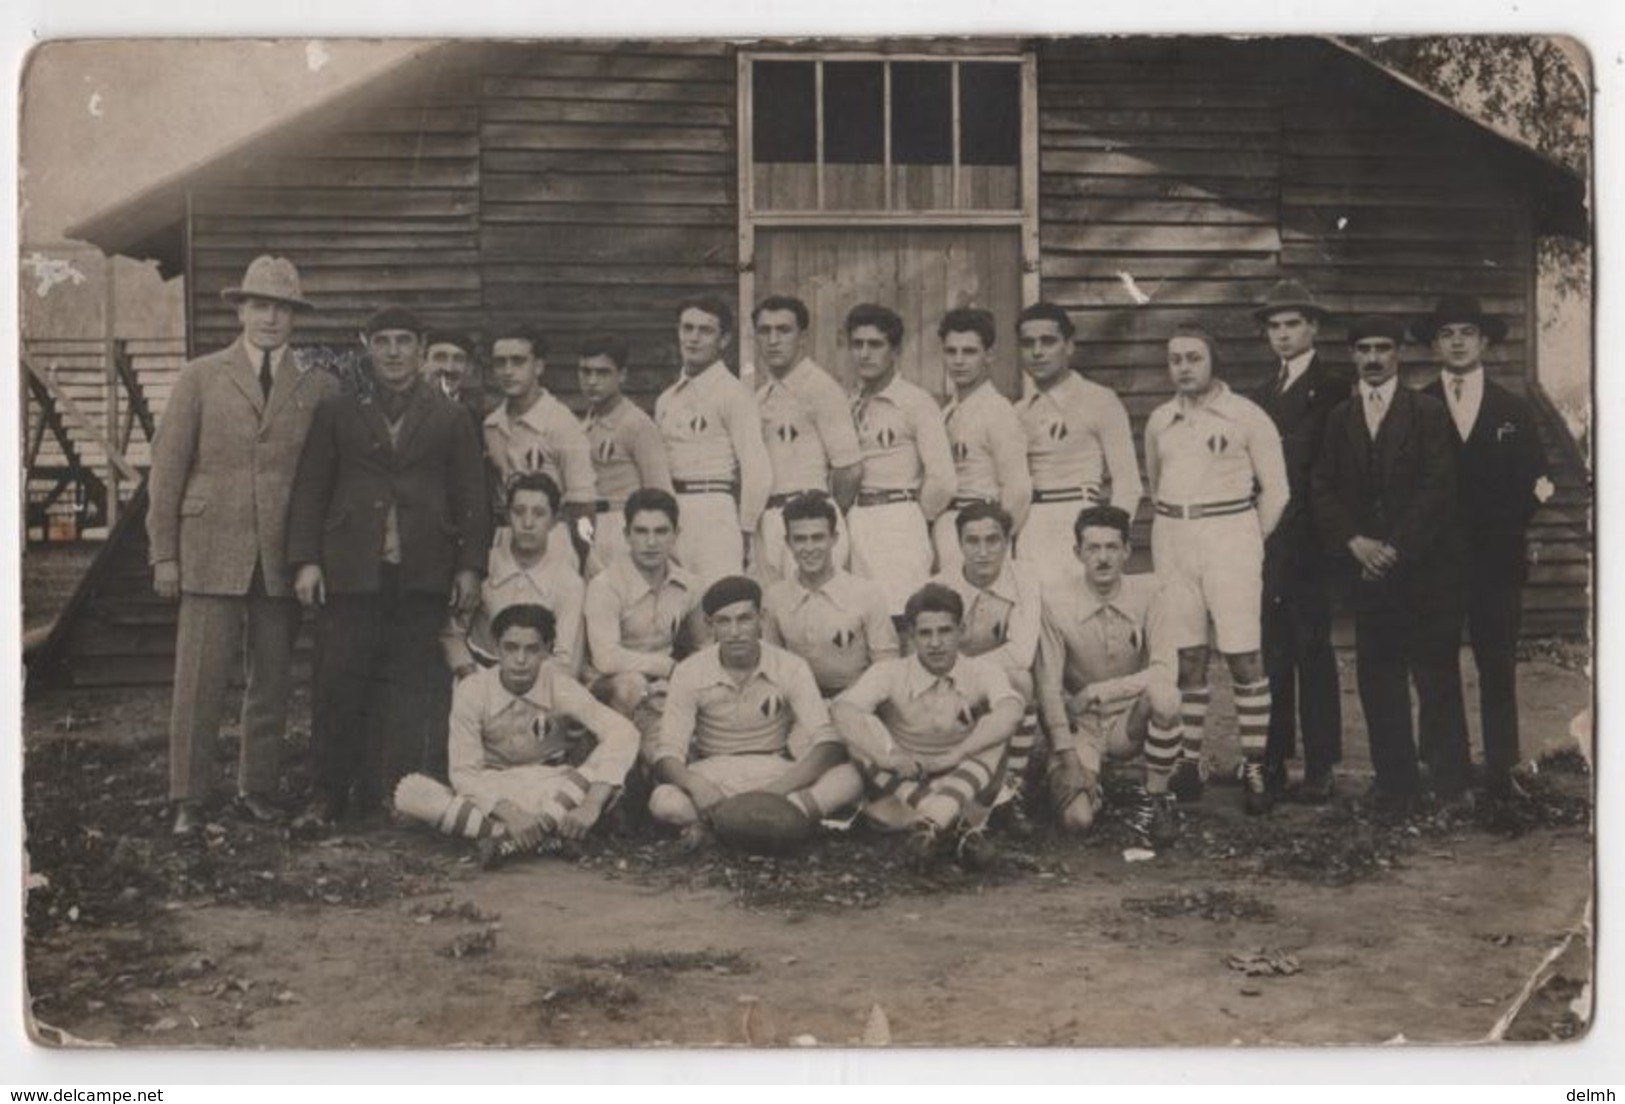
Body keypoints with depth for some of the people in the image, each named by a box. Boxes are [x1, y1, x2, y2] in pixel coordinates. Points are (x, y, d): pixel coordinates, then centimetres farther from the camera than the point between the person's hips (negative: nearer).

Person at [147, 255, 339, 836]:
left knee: (272, 684, 7)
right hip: (212, 554, -1)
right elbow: (167, 467, 4)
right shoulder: (200, 377, 6)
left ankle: (257, 790, 19)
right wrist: (164, 553, -1)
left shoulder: (320, 389, 7)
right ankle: (188, 799, 7)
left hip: (284, 559, 1)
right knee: (199, 683, -2)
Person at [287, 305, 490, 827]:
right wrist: (305, 560, -1)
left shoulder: (450, 419, 12)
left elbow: (471, 498, 9)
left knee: (408, 687, 1)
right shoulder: (337, 412, 11)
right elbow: (309, 491, 7)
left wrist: (470, 566, 1)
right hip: (350, 569, 0)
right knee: (337, 684, -2)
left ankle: (396, 794, 10)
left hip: (422, 575, 0)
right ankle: (330, 794, 8)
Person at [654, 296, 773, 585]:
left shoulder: (732, 393, -5)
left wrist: (743, 531, -7)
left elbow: (758, 472, -11)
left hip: (714, 509, -6)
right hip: (670, 516, 6)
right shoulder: (666, 400, 17)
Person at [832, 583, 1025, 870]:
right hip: (898, 795, 0)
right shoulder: (891, 673, -5)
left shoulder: (981, 671, -4)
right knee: (858, 730, -23)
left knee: (997, 733, -22)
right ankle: (957, 826, -35)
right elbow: (842, 710, -23)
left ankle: (933, 824, -37)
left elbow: (1010, 712, -26)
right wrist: (890, 756, -36)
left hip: (963, 791, 0)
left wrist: (956, 755, -34)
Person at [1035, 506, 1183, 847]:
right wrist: (1068, 758, -15)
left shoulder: (1144, 594, -10)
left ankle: (1154, 799, -11)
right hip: (1081, 727, -1)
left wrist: (1096, 692, -21)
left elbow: (1166, 669, -18)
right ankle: (1092, 785, 15)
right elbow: (1049, 688, -10)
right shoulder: (1058, 605, -13)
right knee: (1077, 818, -24)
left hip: (1131, 722, 1)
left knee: (1164, 695, -33)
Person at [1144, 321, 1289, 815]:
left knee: (1245, 658, -7)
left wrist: (1249, 543, 5)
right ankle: (1188, 762, 12)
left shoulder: (1246, 415, -2)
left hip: (1230, 536, -4)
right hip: (1171, 539, 4)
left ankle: (1254, 768, -3)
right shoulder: (1159, 420, 11)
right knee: (1186, 658, 5)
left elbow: (1276, 490, 1)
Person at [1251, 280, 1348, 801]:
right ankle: (1272, 760, 14)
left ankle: (1321, 767, 1)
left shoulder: (1334, 387, -3)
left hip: (1309, 538, -6)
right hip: (1265, 538, 6)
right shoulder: (1262, 395, 19)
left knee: (1312, 650, -4)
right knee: (1270, 651, 8)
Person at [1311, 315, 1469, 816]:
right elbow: (1324, 490, 7)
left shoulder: (1429, 412, 1)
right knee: (1378, 680, 3)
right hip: (1366, 568, 3)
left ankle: (1450, 786, 8)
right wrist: (1356, 543, -8)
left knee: (1437, 677, 0)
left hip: (1425, 568, -3)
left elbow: (1438, 488, -6)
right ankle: (1395, 782, 11)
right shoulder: (1339, 419, 11)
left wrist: (1397, 549, -12)